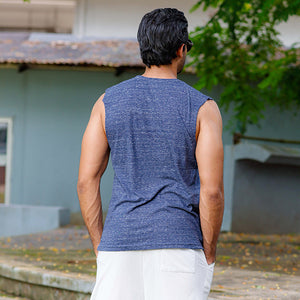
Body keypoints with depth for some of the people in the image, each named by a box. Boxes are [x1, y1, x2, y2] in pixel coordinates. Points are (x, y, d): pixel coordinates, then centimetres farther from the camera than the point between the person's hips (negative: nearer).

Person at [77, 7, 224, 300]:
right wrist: (209, 254, 4)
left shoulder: (107, 102, 6)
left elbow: (86, 181, 3)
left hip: (119, 243, 3)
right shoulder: (203, 108, -2)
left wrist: (100, 247, 11)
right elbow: (211, 190, -8)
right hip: (179, 243, -2)